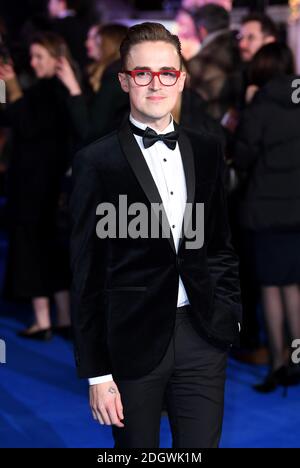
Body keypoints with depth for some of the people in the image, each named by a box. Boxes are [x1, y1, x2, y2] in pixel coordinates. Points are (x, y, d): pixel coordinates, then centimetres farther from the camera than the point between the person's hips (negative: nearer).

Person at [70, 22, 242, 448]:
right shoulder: (96, 162, -6)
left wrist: (230, 313, 8)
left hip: (203, 336, 3)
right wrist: (96, 373, -7)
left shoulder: (206, 151, 7)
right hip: (132, 343, -3)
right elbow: (87, 274, -6)